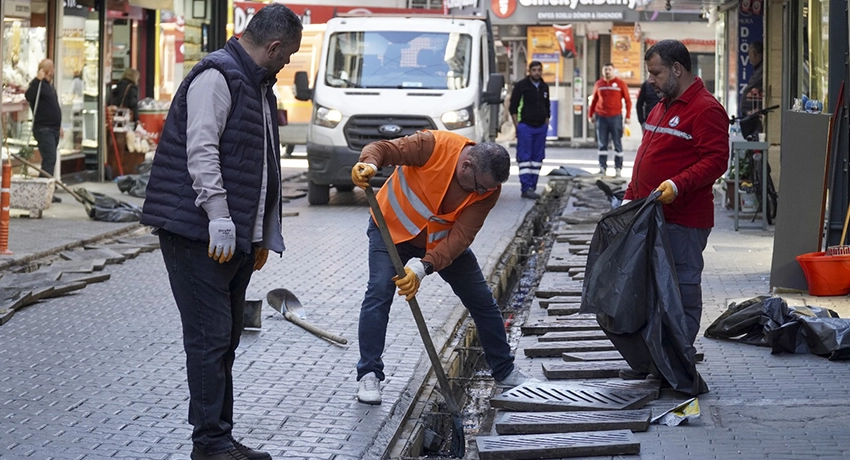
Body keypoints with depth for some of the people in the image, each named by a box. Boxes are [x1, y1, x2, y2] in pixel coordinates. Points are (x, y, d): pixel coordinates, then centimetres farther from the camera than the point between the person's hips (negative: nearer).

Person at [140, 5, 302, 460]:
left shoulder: (259, 85, 20)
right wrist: (220, 219, -25)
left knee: (225, 339, 13)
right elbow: (201, 152, -20)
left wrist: (264, 235, 24)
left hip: (237, 238, 10)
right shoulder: (216, 76, -11)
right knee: (210, 337, -8)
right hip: (201, 235, -10)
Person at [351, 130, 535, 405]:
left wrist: (424, 266, -42)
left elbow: (461, 236, -29)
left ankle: (505, 371, 23)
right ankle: (369, 376, -14)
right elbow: (385, 148, -31)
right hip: (393, 228, -3)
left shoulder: (489, 189, -23)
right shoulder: (433, 146, -32)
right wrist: (369, 164, -56)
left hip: (443, 241, 3)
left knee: (482, 301, 6)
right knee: (379, 294, -21)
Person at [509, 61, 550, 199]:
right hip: (525, 127, -5)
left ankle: (532, 187, 9)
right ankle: (526, 188, -12)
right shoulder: (521, 86, -2)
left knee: (537, 158, 4)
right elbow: (513, 107, -3)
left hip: (540, 128, 6)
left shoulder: (544, 87, 13)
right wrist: (517, 126, -8)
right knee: (524, 158, -9)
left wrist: (546, 125, 13)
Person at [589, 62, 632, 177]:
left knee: (617, 143, 1)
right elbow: (594, 100, 17)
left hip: (615, 116, -3)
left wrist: (628, 116, -5)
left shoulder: (620, 84, -1)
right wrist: (590, 115, 14)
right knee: (602, 144, 3)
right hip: (601, 117, 3)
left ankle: (618, 168, 4)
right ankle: (602, 167, 7)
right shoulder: (598, 84, 9)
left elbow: (628, 100, 1)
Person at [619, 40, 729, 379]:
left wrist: (678, 185, -28)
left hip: (683, 221, -10)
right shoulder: (663, 107, 21)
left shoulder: (706, 109, -10)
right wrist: (631, 197, 22)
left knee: (683, 292, -4)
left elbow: (715, 160, -18)